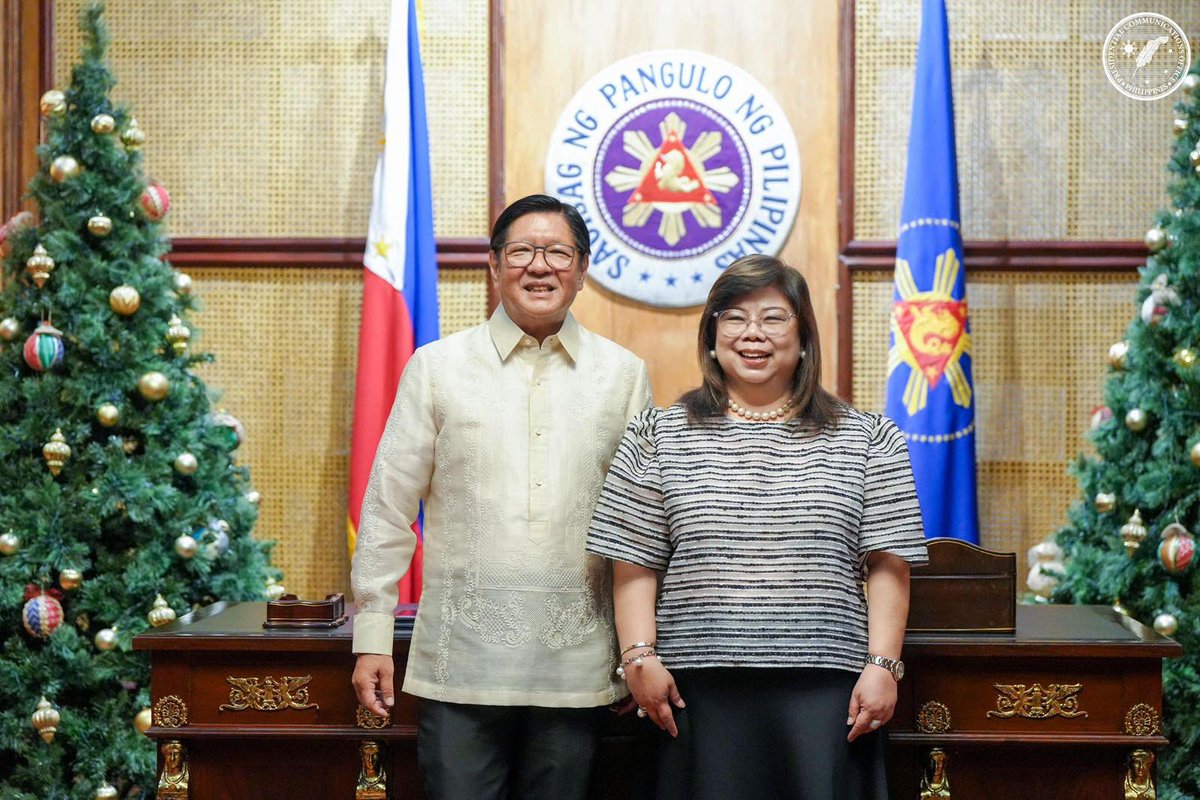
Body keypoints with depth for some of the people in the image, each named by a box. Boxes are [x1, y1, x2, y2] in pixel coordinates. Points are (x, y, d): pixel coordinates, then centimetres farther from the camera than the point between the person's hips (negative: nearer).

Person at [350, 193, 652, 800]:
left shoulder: (623, 374, 7)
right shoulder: (437, 366, 4)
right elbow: (389, 507, 5)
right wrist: (372, 635, 1)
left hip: (576, 665, 1)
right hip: (461, 662, -1)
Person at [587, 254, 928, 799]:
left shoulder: (867, 440, 9)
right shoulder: (661, 437, 9)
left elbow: (888, 565, 4)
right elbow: (635, 564, 6)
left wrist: (882, 665, -4)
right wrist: (640, 657, -4)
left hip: (826, 693, 0)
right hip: (700, 691, 0)